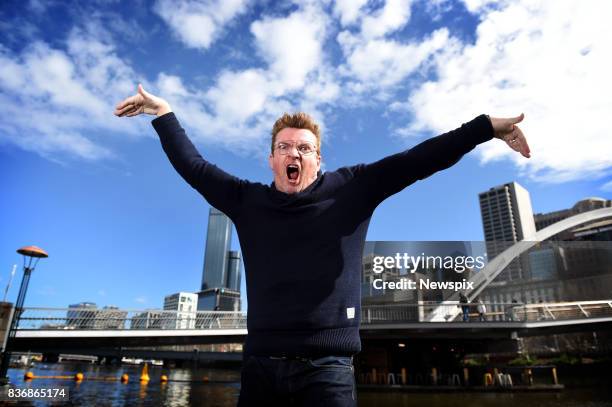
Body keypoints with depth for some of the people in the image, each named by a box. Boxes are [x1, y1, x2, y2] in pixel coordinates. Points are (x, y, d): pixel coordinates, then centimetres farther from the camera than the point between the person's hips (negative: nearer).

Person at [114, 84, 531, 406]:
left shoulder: (351, 189, 4)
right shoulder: (248, 200, 9)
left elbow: (417, 160, 2)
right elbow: (192, 166, 16)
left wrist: (487, 127, 2)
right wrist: (163, 113, 17)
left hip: (327, 368, -2)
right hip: (261, 366, 3)